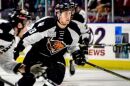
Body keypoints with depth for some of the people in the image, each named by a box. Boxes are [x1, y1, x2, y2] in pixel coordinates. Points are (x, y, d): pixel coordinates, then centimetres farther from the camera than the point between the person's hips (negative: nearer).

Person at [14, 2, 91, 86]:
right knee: (28, 77, -4)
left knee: (57, 76, -20)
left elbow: (73, 45, 7)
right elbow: (28, 37, -25)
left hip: (56, 57, 3)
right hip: (37, 53, -3)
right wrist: (17, 49, -26)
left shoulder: (73, 29, -14)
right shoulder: (45, 24, -31)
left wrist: (77, 54, -8)